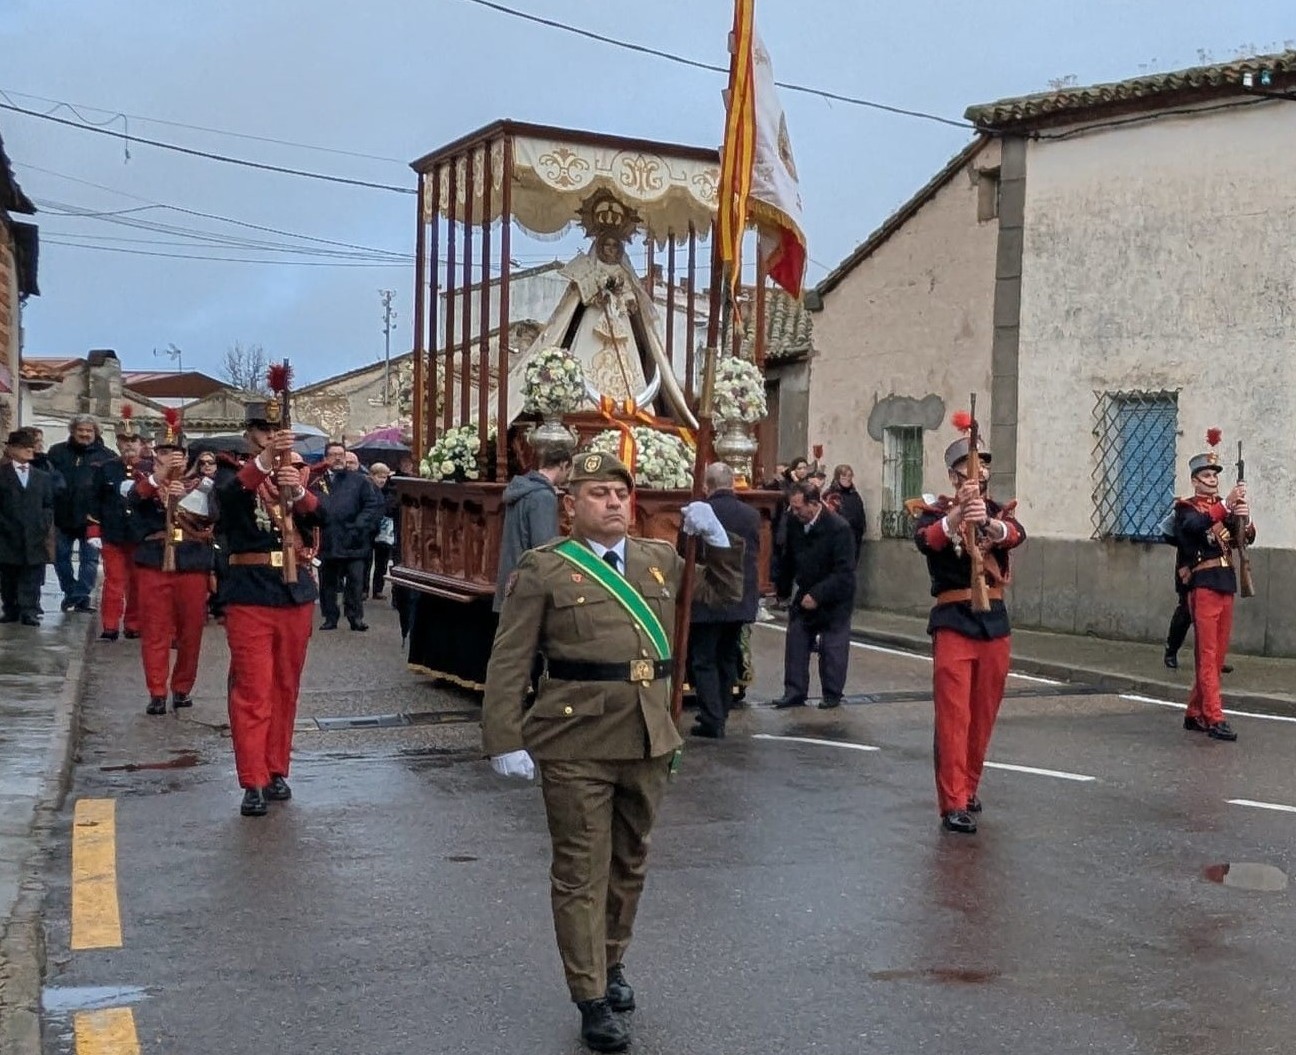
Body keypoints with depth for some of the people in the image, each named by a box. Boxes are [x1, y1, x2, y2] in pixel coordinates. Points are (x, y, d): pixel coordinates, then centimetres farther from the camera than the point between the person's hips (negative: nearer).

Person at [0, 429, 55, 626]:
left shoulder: (43, 477, 14)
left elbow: (49, 505, 12)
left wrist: (44, 525, -2)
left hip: (35, 537, 2)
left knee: (32, 579, -1)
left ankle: (30, 612, 1)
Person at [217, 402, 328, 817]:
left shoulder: (300, 474, 10)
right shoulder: (236, 475, 1)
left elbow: (322, 518, -7)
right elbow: (226, 496, -23)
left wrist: (298, 492, -27)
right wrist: (265, 460, -38)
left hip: (296, 591, 4)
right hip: (250, 593, -3)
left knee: (286, 688, 11)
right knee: (252, 691, -5)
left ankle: (276, 770, 22)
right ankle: (253, 782, -2)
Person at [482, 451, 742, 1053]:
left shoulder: (659, 559, 10)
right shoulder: (543, 570, -5)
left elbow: (724, 593, 24)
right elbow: (509, 663, -7)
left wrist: (717, 540, 7)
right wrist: (505, 742, -13)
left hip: (647, 740, 5)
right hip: (576, 744, -5)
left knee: (630, 864, 18)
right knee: (582, 872, 2)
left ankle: (610, 962, 39)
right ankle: (592, 1000, 13)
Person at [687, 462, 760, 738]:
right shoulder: (751, 515, 1)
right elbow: (755, 553, 11)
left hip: (707, 600, -5)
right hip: (741, 599, 5)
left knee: (704, 661, 2)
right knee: (728, 659, 16)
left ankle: (712, 721, -4)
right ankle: (719, 717, 23)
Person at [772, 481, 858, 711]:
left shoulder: (838, 528, -23)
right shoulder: (794, 521, -7)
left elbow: (844, 573, -24)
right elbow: (788, 558, 8)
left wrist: (818, 595, -27)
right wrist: (784, 589, 9)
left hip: (833, 600, -5)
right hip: (805, 594, 5)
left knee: (832, 648, 2)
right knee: (795, 642, 3)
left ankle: (832, 694, 15)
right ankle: (794, 692, 10)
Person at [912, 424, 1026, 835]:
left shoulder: (998, 511, 9)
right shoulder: (934, 512, -1)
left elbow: (1017, 535, -15)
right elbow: (925, 540, -25)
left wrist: (988, 523, -39)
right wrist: (958, 513, -44)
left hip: (995, 621, 4)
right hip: (953, 623, -4)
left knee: (984, 715, 12)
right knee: (953, 716, -8)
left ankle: (968, 788, 28)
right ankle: (953, 804, -7)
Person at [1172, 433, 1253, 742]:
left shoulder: (1224, 508, 19)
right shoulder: (1185, 508, 0)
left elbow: (1247, 539, 6)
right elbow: (1197, 525, -23)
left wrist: (1245, 519, -15)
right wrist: (1227, 506, -35)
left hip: (1226, 585, 7)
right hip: (1203, 585, -7)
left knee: (1218, 656, 9)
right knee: (1207, 654, -8)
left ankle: (1195, 714, 18)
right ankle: (1214, 718, -11)